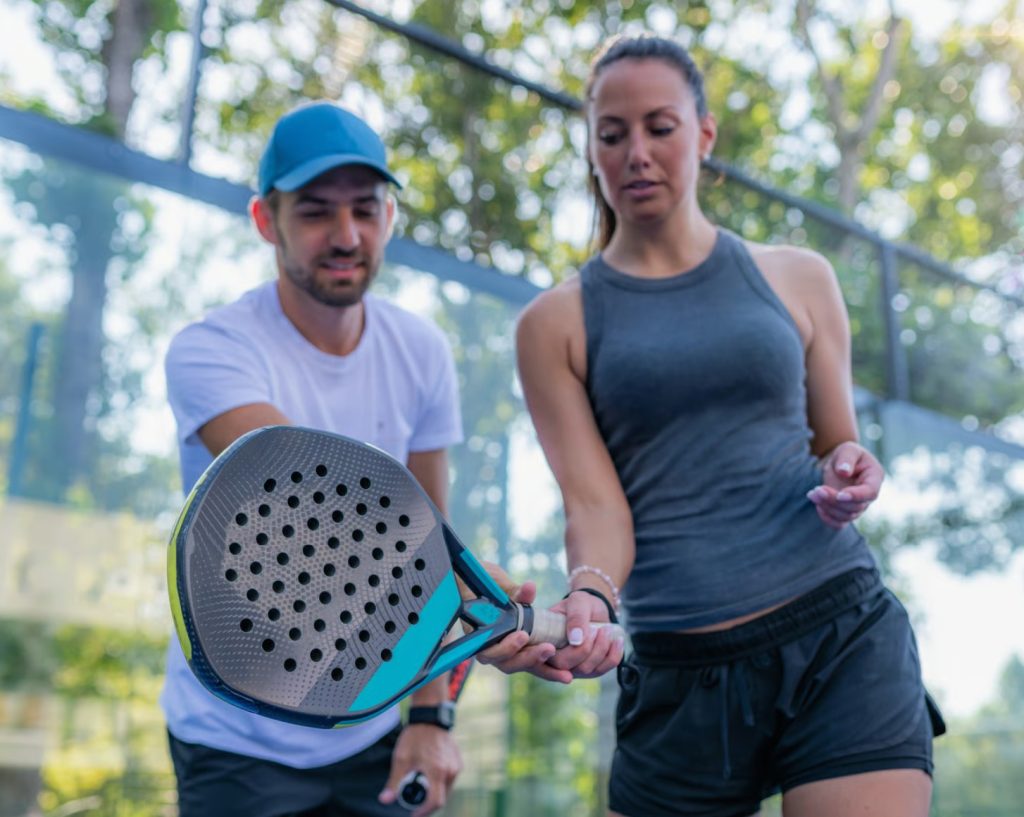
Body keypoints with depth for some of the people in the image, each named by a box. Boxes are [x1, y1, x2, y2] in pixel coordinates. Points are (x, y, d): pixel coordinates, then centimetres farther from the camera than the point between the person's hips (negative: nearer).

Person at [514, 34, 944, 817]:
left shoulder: (797, 278, 10)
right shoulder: (556, 323, 5)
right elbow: (595, 503, -2)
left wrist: (849, 472, -6)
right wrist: (589, 595, -23)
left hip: (842, 639, 1)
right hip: (679, 675, 0)